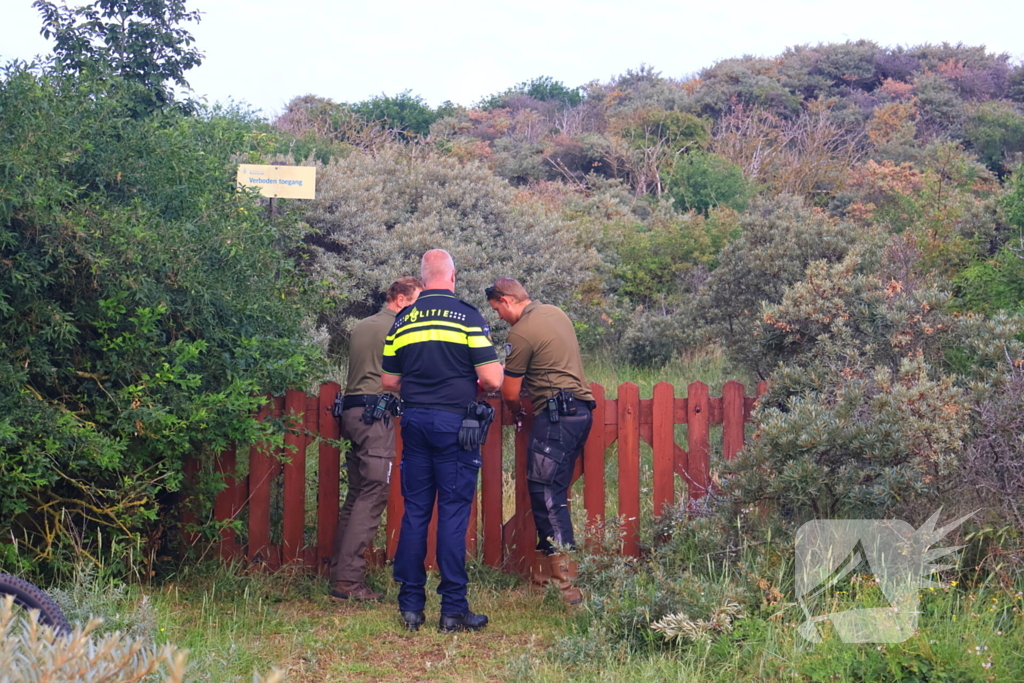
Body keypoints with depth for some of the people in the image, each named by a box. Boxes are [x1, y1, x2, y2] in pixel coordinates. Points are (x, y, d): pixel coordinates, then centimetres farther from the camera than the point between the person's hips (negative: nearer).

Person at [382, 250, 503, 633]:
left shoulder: (403, 320, 7)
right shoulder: (468, 317, -6)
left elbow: (389, 382, 9)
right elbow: (492, 379, -11)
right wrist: (476, 386, 10)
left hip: (414, 421, 4)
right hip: (455, 422, -4)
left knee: (414, 512, 9)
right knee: (453, 513, -1)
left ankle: (411, 606, 12)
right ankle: (453, 609, 2)